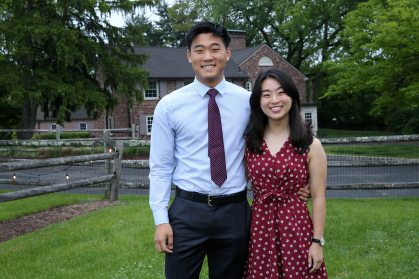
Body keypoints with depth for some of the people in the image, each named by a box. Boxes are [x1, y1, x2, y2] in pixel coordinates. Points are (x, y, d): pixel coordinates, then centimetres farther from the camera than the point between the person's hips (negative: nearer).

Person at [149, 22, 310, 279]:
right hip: (187, 211, -1)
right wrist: (161, 220, -6)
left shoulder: (248, 101, 1)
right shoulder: (169, 106, -2)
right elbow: (160, 167, 0)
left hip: (235, 212, 1)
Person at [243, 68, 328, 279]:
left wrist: (317, 242, -5)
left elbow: (318, 197, -2)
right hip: (258, 230, 2)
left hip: (296, 229, -2)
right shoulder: (249, 143, 3)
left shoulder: (310, 145, -3)